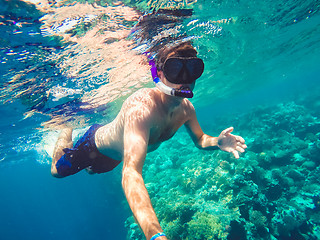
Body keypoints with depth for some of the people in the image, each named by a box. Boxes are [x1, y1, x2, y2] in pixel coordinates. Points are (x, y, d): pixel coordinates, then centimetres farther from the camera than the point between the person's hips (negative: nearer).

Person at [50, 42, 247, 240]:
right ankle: (68, 132, 41)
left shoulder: (186, 108, -22)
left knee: (91, 170, 34)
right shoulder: (141, 107, -48)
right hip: (95, 144, -6)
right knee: (58, 171, 20)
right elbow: (131, 173, -57)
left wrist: (217, 142, -27)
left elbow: (200, 139, -3)